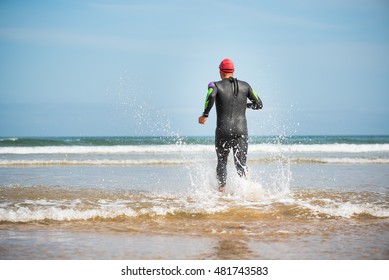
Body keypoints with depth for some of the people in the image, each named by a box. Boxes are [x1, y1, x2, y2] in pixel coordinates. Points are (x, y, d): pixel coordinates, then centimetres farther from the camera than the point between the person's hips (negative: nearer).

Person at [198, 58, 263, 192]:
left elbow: (211, 96, -23)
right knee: (241, 164, 0)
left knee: (221, 161, 18)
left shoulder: (216, 85, 1)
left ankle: (222, 189, 8)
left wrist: (205, 115, -12)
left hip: (223, 131, -1)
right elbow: (258, 104, 10)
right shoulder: (245, 85, 10)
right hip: (241, 130, 1)